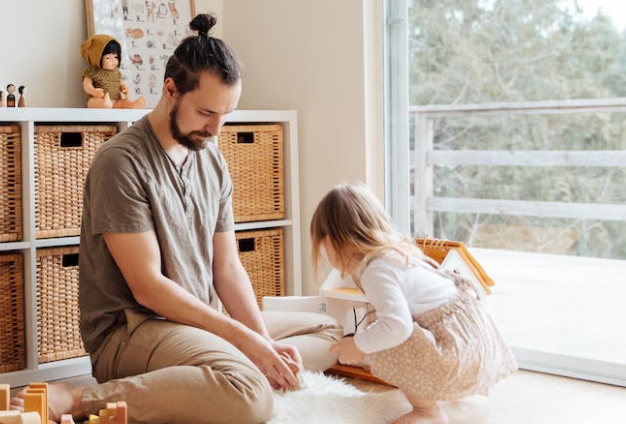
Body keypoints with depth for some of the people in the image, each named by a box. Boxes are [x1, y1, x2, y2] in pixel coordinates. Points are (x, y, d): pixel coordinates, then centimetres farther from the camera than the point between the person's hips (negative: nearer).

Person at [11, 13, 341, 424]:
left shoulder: (213, 161, 10)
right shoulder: (121, 162, -14)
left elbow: (227, 267, 9)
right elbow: (147, 286, -18)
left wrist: (263, 341, -7)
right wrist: (242, 337, -18)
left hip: (200, 321, 9)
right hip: (131, 328, -9)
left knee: (327, 331, 9)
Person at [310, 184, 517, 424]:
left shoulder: (376, 271, -21)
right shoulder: (395, 250, 9)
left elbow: (396, 326, -31)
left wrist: (359, 345, -16)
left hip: (458, 344, -10)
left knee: (385, 353, -19)